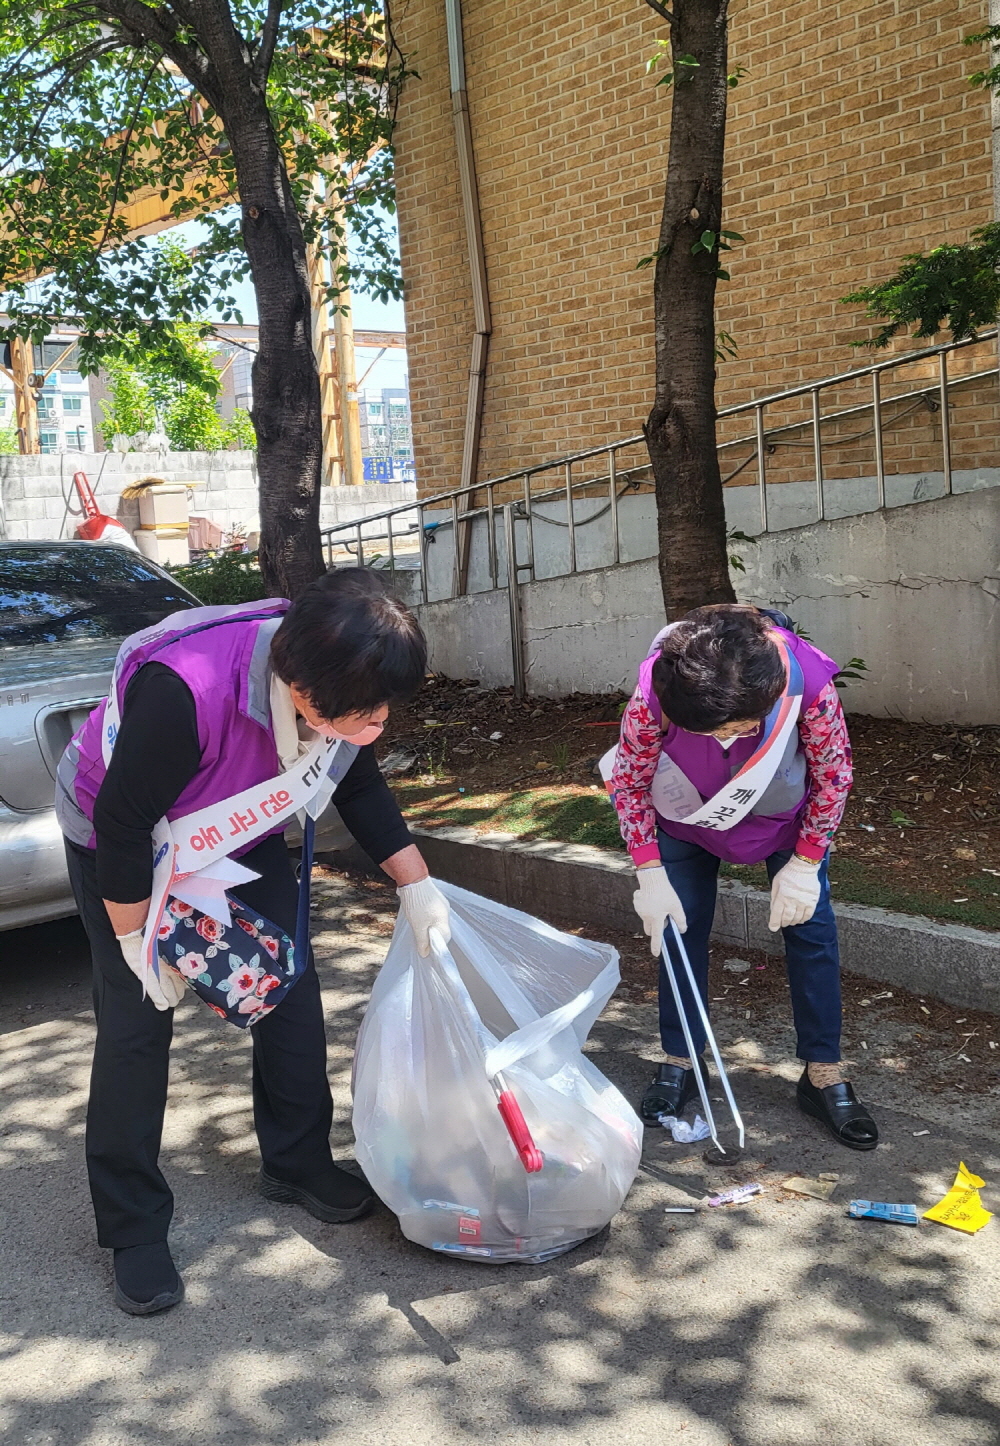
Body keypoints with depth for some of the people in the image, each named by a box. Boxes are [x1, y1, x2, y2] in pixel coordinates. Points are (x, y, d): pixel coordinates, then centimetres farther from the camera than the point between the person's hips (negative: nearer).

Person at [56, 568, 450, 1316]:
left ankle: (298, 1162, 25)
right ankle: (134, 1228, 9)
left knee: (291, 990, 5)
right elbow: (122, 822, -30)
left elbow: (362, 790, -4)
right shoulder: (184, 690, -44)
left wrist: (418, 887, -11)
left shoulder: (342, 690, -23)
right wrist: (140, 941, -21)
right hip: (125, 846, -6)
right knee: (137, 1023, -5)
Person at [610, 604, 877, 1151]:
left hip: (785, 810, 0)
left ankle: (824, 1074, 10)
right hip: (688, 809, 0)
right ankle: (680, 1062, 20)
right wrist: (650, 874, -20)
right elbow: (630, 782, -20)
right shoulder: (654, 695, -39)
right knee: (681, 926, 3)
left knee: (810, 924, -2)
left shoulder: (807, 681, -40)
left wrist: (805, 863, -16)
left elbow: (834, 772, -20)